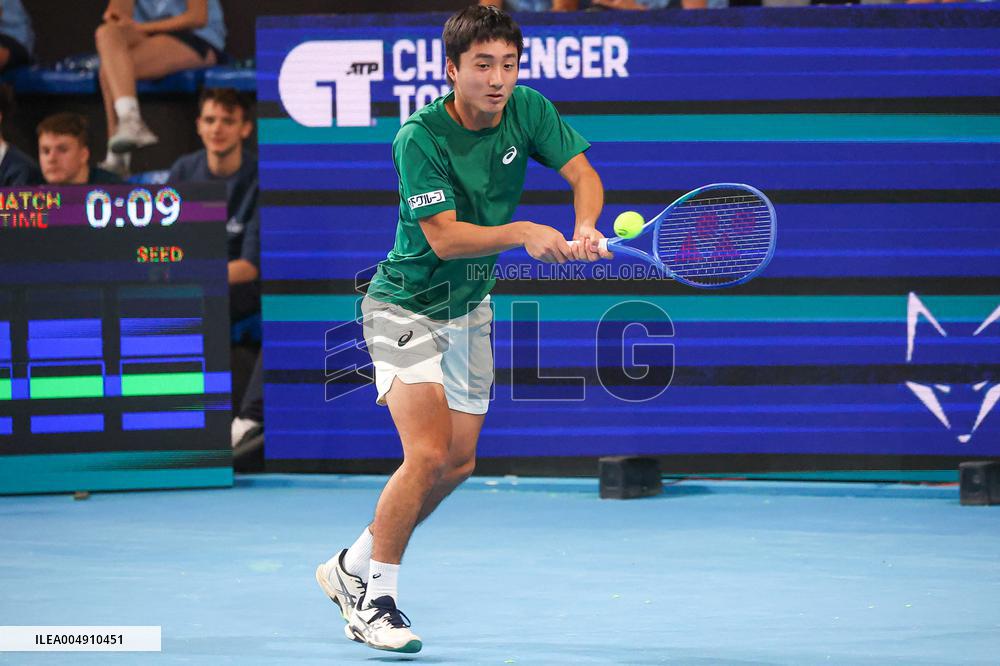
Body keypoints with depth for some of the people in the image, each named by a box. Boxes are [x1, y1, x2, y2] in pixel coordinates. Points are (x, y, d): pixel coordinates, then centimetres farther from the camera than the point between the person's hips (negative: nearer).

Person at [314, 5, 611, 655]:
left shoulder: (527, 110, -9)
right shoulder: (421, 137, -25)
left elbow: (583, 173, -9)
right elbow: (445, 237, -27)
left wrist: (584, 228, -29)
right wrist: (522, 232, -39)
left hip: (470, 307, 7)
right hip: (405, 306, -7)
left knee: (459, 462, 11)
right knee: (428, 453, -20)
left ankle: (351, 568, 28)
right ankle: (376, 599, -5)